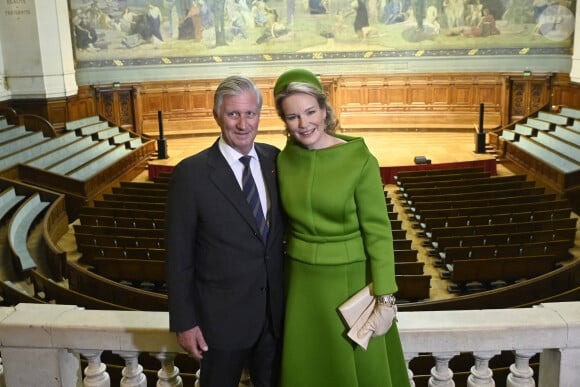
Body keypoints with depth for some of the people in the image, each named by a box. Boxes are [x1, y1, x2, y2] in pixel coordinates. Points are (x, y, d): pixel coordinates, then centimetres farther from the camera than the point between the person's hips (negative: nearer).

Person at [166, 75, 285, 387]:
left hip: (275, 311, 4)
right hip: (222, 316, -4)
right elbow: (179, 255, -11)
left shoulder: (274, 159, -2)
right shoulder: (191, 174, -15)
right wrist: (184, 322, -10)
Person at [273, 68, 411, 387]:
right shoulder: (284, 159, -2)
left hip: (351, 281, -3)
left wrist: (386, 300, -14)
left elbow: (378, 232, -13)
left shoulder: (359, 160, -14)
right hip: (301, 283, 4)